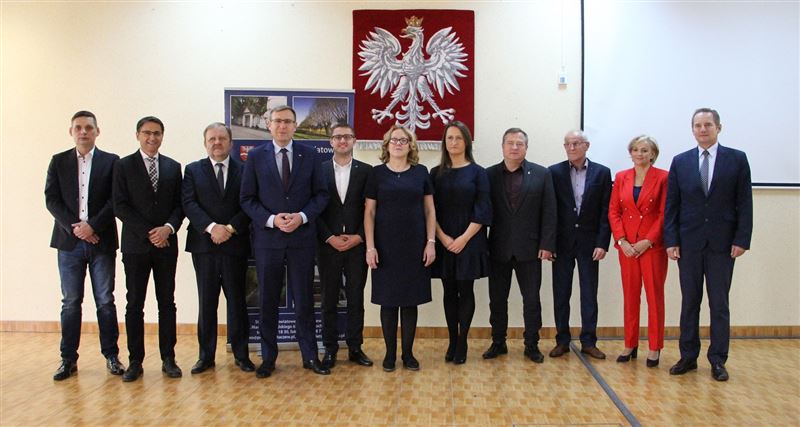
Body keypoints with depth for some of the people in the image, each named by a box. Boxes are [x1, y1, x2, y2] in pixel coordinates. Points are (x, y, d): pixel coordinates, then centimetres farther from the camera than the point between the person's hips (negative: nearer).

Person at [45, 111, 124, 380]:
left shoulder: (111, 162, 4)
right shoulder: (58, 162, 9)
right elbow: (51, 199, 2)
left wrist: (93, 226, -14)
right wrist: (74, 227, -10)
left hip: (101, 241, -1)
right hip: (69, 240, 1)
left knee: (105, 301, 4)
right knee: (70, 302, 6)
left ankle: (111, 355, 13)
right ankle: (68, 359, 14)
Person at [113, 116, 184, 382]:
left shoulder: (173, 167, 10)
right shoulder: (124, 166, 2)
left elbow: (179, 204, 7)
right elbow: (120, 206, -5)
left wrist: (168, 228, -11)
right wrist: (148, 232, -12)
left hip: (166, 244, 2)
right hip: (136, 245, -2)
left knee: (167, 303, 6)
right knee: (134, 304, 3)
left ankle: (168, 359, 13)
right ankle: (135, 362, 12)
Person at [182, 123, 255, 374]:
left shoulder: (244, 170, 7)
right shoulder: (193, 170, 9)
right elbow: (189, 203, -2)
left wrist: (230, 228, -13)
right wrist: (211, 227, -16)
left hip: (236, 244, -1)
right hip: (203, 245, 1)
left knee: (237, 301, 5)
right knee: (206, 302, 7)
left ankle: (241, 354, 14)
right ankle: (206, 356, 15)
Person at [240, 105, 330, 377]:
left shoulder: (309, 155, 4)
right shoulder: (255, 156, 3)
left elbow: (321, 194, 4)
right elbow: (247, 199, 1)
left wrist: (302, 217, -12)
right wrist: (271, 219, -14)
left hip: (302, 237, 0)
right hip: (267, 238, 0)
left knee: (304, 299, 6)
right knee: (268, 301, 9)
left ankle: (309, 356, 18)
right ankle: (268, 357, 22)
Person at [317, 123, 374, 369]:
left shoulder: (366, 171, 4)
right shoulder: (320, 170, 4)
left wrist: (358, 237, -8)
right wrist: (330, 238, -9)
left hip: (357, 245, 0)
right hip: (328, 245, 0)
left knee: (356, 299, 6)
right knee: (329, 300, 7)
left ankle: (355, 348, 17)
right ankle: (330, 349, 17)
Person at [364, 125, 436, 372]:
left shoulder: (421, 172, 5)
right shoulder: (377, 173, 2)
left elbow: (429, 210, 7)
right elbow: (369, 212, 1)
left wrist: (431, 242, -1)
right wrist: (370, 247, -6)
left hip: (415, 246, 1)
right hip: (386, 247, -1)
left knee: (410, 301, 6)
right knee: (388, 301, 5)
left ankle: (408, 353, 18)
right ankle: (390, 353, 17)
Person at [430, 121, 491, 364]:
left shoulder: (477, 172, 0)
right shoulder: (436, 173, 7)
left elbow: (482, 211, -5)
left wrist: (464, 238, -13)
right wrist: (443, 237, -9)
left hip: (469, 241, -2)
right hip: (444, 242, 2)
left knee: (465, 291, 2)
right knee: (449, 292, 7)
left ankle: (462, 343, 12)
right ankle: (452, 342, 16)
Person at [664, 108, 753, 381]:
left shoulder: (737, 159, 2)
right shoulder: (680, 162, 6)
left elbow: (745, 203, 0)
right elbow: (671, 205, 4)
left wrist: (741, 239, -7)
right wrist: (671, 240, -3)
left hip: (722, 243, -1)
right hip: (689, 243, 1)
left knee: (719, 304, 5)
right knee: (689, 302, 8)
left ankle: (718, 361, 14)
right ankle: (688, 357, 17)